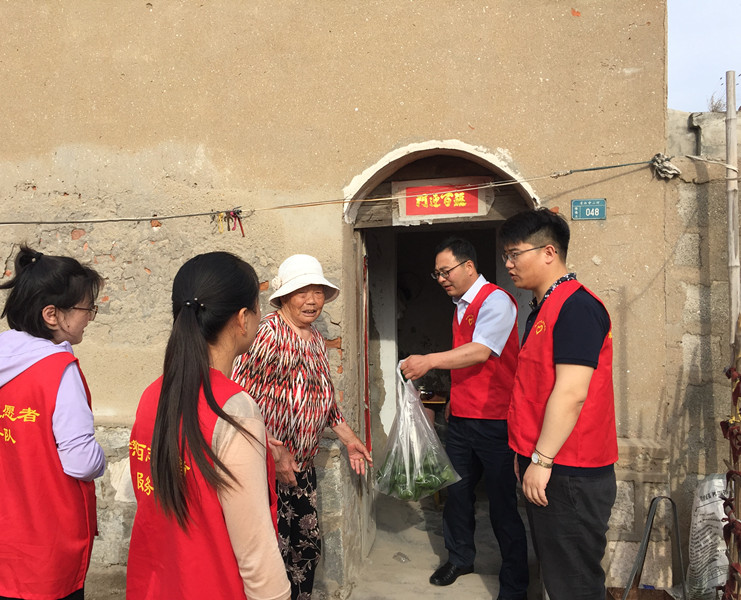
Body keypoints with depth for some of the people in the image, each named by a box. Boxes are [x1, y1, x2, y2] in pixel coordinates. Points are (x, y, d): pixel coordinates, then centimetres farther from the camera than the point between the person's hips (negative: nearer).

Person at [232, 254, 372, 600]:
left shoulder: (315, 338, 10)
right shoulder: (270, 334, -20)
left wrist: (348, 438, 22)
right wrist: (276, 452, -24)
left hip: (302, 465, 9)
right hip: (270, 467, -8)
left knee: (308, 545, 19)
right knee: (277, 553, 0)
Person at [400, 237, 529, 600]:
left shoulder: (495, 301, -12)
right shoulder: (460, 306, 14)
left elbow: (480, 352, -26)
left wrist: (429, 361, -32)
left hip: (493, 421, -8)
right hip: (461, 418, 8)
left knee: (502, 504, 0)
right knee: (456, 491, 16)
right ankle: (460, 559, 37)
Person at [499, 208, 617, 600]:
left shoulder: (575, 307, -16)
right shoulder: (544, 308, 15)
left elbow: (571, 392, -23)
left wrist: (542, 459, -20)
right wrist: (527, 453, 21)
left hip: (568, 475, -10)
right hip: (547, 468, 10)